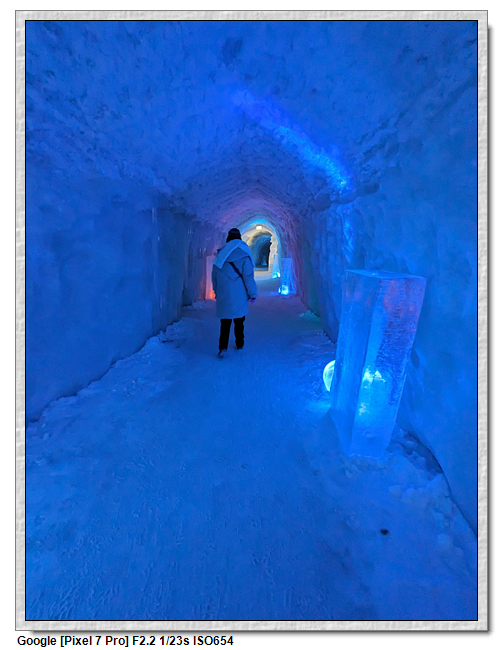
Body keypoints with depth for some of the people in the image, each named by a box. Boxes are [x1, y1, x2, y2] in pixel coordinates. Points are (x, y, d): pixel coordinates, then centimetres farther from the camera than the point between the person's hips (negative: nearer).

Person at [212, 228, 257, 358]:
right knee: (239, 321, 13)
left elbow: (214, 276, 12)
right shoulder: (243, 255, -7)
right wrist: (253, 294, -1)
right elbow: (248, 276, -9)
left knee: (225, 322, 5)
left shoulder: (220, 255, 6)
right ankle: (239, 344, 24)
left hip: (223, 296, 2)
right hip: (238, 297, -2)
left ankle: (223, 347, -8)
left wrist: (216, 292, 21)